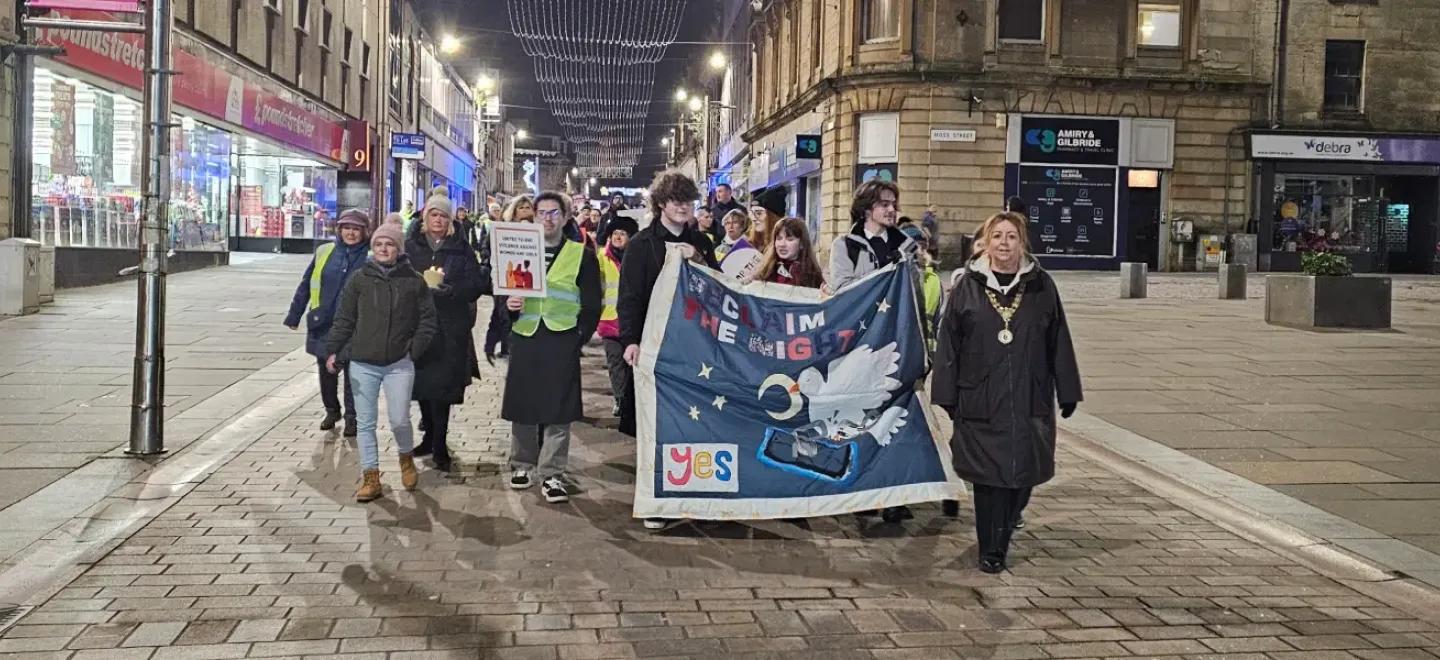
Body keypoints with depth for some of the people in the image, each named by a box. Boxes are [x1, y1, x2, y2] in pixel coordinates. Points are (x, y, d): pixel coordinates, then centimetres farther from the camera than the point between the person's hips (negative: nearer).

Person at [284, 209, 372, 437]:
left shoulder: (371, 257, -5)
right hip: (323, 324, 3)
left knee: (352, 374, 4)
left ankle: (351, 416, 18)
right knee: (326, 371, 15)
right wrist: (294, 315, 10)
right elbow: (305, 286, 9)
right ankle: (331, 410, 34)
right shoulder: (324, 252, 3)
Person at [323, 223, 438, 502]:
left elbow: (427, 320, 5)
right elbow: (344, 320, 4)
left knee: (399, 420, -3)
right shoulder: (359, 280, 3)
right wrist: (333, 351, -5)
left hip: (399, 364, -1)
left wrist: (414, 350, -4)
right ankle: (370, 478, 14)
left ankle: (406, 458, 28)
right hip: (362, 364, 1)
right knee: (365, 422, 5)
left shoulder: (413, 281, 2)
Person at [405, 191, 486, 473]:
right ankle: (431, 436, 26)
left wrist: (451, 290, -17)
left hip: (450, 327, -2)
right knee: (422, 383, 10)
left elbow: (476, 284, -1)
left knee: (441, 385, -6)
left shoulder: (461, 249, 4)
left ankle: (439, 445, 1)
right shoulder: (411, 246, 7)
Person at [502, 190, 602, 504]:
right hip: (525, 339, 3)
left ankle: (552, 474, 4)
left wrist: (579, 337, -7)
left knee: (558, 409, -3)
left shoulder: (582, 255, 4)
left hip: (562, 341, -3)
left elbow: (591, 306, 3)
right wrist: (509, 304, -5)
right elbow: (503, 291, 17)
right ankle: (522, 465, 22)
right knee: (522, 406, 7)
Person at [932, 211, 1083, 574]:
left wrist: (1067, 392, 7)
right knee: (988, 473, 0)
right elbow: (948, 344, 4)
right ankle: (990, 549, 11)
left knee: (1021, 473, 4)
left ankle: (999, 541, 26)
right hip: (981, 402, -1)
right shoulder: (968, 288, 3)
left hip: (1029, 401, 1)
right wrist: (947, 396, 0)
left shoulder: (1042, 286, 5)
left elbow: (1059, 343, 8)